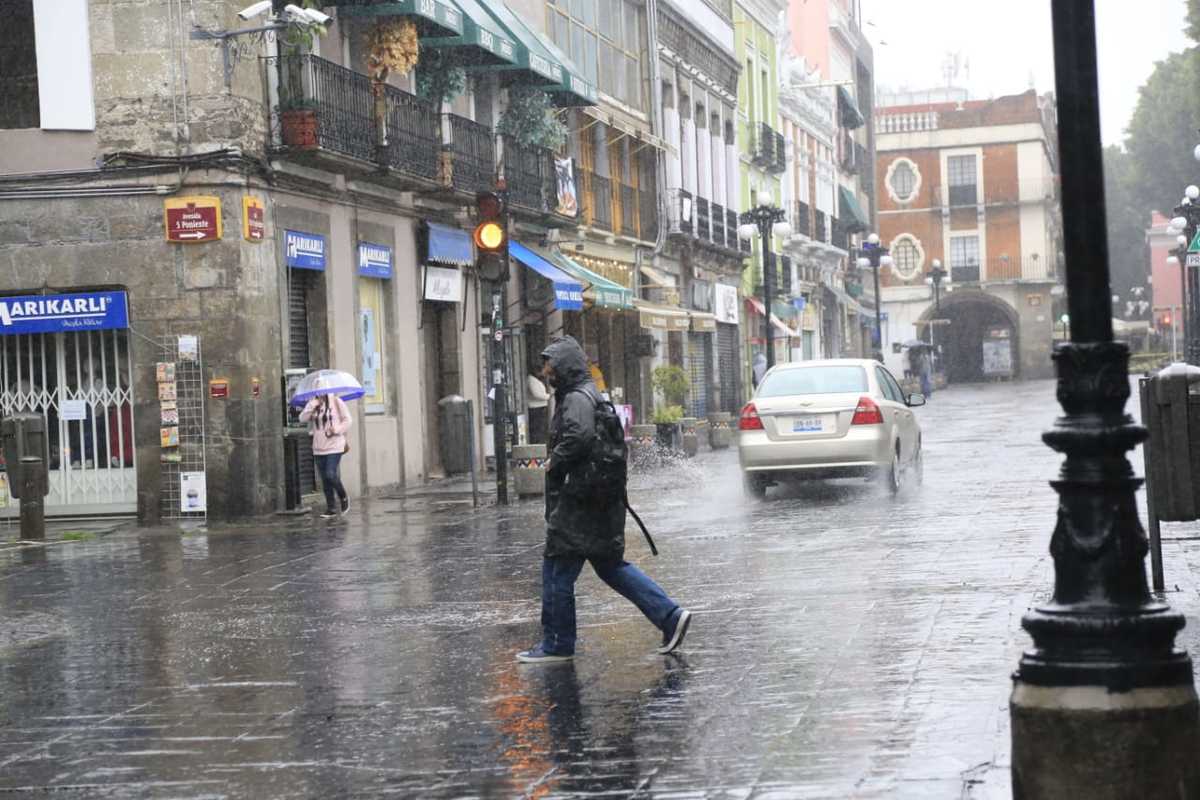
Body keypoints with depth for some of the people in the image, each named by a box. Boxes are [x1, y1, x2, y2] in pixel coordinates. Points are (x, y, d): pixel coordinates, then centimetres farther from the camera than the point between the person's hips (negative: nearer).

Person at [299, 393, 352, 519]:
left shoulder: (336, 402, -2)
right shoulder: (312, 404, 8)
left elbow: (347, 420, -1)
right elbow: (303, 418, -4)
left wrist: (337, 430, -16)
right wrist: (313, 405, -13)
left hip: (334, 446, -5)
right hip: (319, 448, 5)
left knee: (331, 475, -14)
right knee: (325, 480, 6)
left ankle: (343, 498, 11)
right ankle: (331, 509, 14)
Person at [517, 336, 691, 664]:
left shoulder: (577, 399, -15)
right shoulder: (587, 395, 17)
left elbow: (580, 436, -32)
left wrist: (554, 464, -18)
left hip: (577, 504, -10)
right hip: (598, 503, 10)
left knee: (557, 570, -1)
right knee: (610, 565, 15)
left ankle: (556, 645, 7)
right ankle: (670, 615, 10)